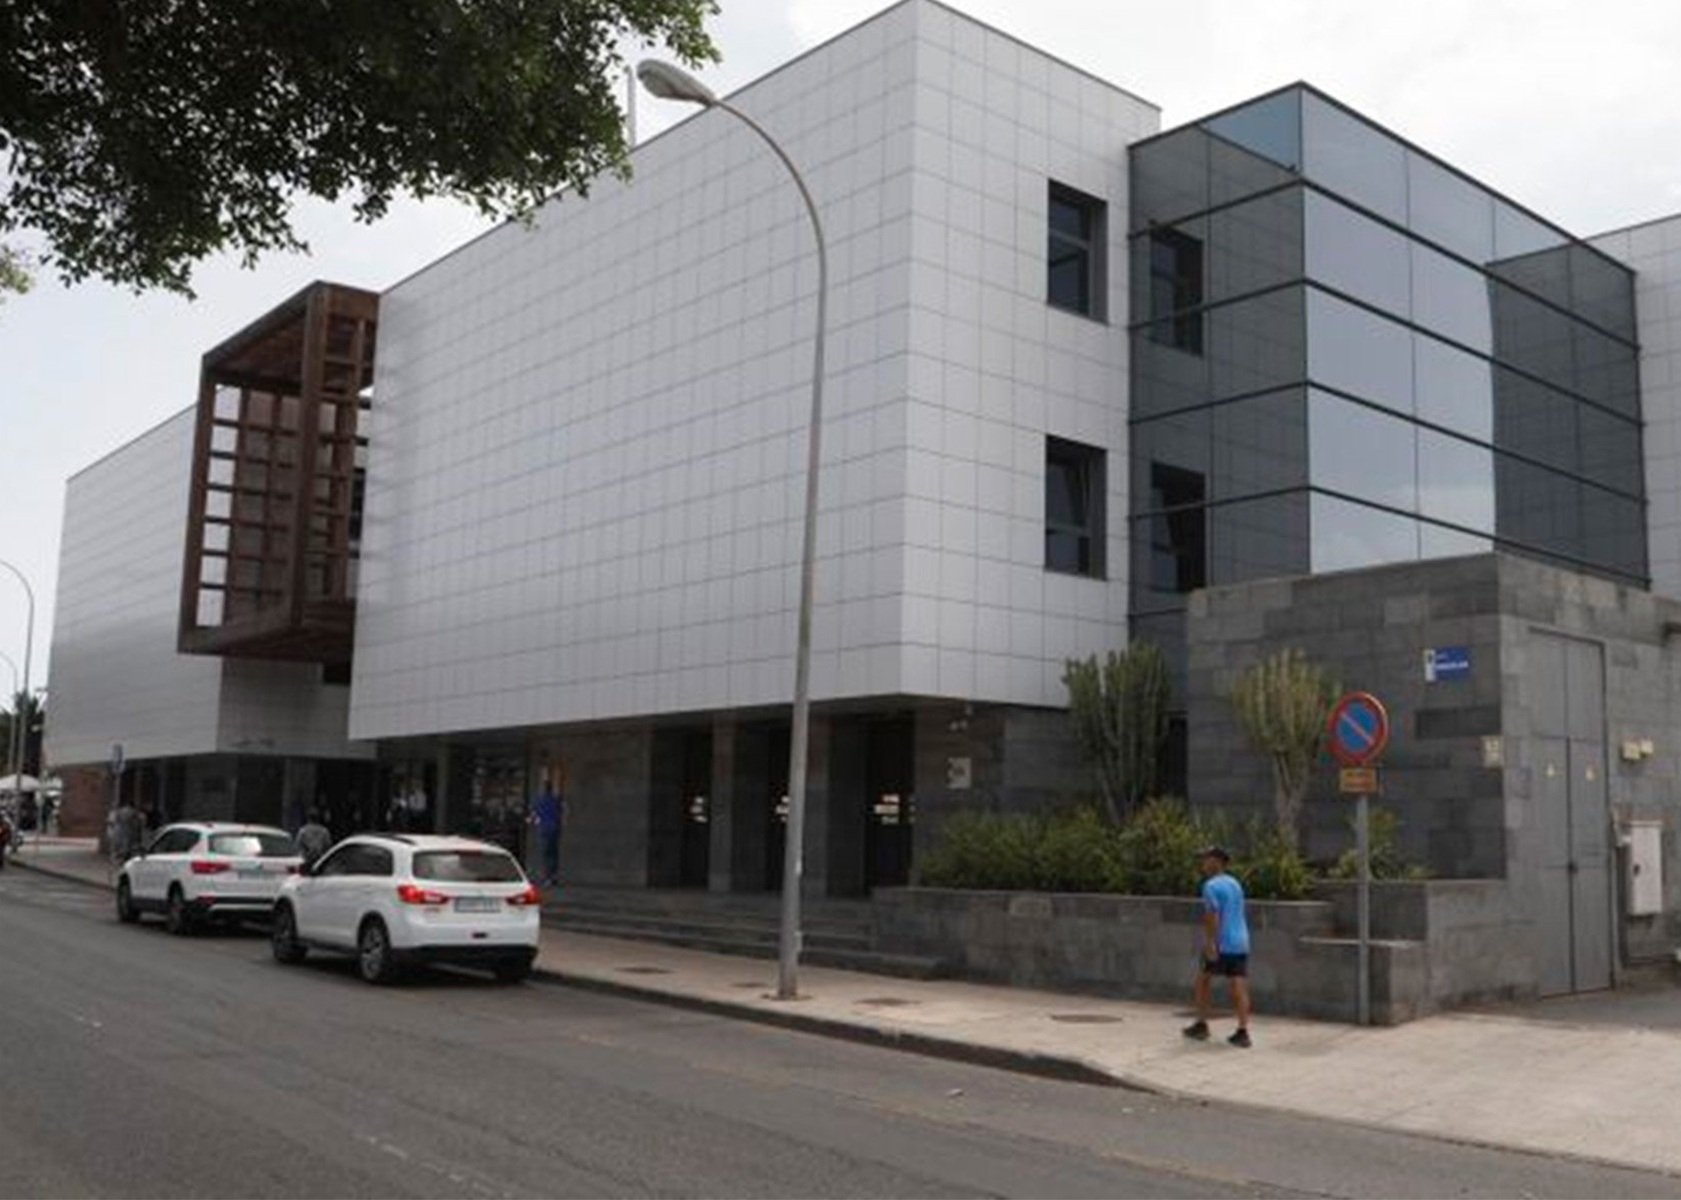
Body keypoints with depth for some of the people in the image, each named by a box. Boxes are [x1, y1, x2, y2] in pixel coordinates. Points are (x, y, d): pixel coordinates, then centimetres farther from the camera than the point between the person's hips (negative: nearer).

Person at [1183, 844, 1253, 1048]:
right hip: (1241, 943, 6)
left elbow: (1212, 915, -20)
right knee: (1239, 986, -1)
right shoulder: (1235, 884, 16)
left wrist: (1210, 943, -24)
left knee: (1203, 979, 10)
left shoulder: (1211, 886, -9)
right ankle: (1243, 1032, -7)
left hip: (1221, 944, -6)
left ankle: (1201, 1025, 15)